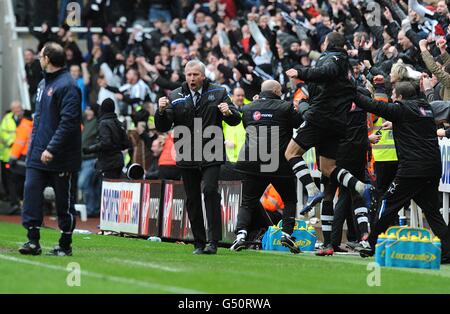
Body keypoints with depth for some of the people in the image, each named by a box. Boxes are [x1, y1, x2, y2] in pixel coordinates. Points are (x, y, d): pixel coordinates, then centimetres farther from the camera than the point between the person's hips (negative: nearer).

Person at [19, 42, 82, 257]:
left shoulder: (67, 86, -14)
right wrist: (34, 145, 14)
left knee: (64, 202, 2)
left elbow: (68, 122, -20)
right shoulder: (43, 84, 15)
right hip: (38, 155, 8)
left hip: (61, 158, -8)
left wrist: (52, 149, -23)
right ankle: (33, 240, 1)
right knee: (31, 193, -2)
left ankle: (65, 245, 11)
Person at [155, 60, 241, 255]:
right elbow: (162, 127, 3)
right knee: (192, 200, 6)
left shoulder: (218, 93, 4)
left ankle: (213, 241, -18)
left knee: (210, 191, -19)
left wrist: (229, 112, -19)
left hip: (211, 156, -3)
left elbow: (236, 120, 4)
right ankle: (199, 243, 14)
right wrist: (161, 111, -17)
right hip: (187, 157, 3)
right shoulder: (175, 97, 7)